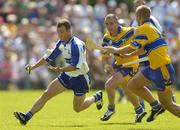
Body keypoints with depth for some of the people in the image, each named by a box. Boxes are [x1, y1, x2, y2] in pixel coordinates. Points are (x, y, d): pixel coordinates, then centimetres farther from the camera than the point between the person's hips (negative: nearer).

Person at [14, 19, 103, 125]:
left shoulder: (76, 45, -25)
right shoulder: (61, 43, 0)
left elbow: (76, 66, -31)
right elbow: (49, 57, 12)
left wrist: (60, 70, -43)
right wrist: (34, 66, 2)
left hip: (80, 78, -7)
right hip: (67, 76, 7)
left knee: (77, 108, 7)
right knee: (46, 94, -7)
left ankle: (96, 97, 33)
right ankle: (27, 117, -12)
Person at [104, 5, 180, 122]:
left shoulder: (143, 29, -14)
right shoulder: (151, 28, 15)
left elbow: (133, 48, -15)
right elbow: (143, 49, 27)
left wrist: (115, 50, 0)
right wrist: (128, 55, 34)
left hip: (162, 69, -10)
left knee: (168, 105, -5)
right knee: (132, 85, 13)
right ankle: (156, 106, 16)